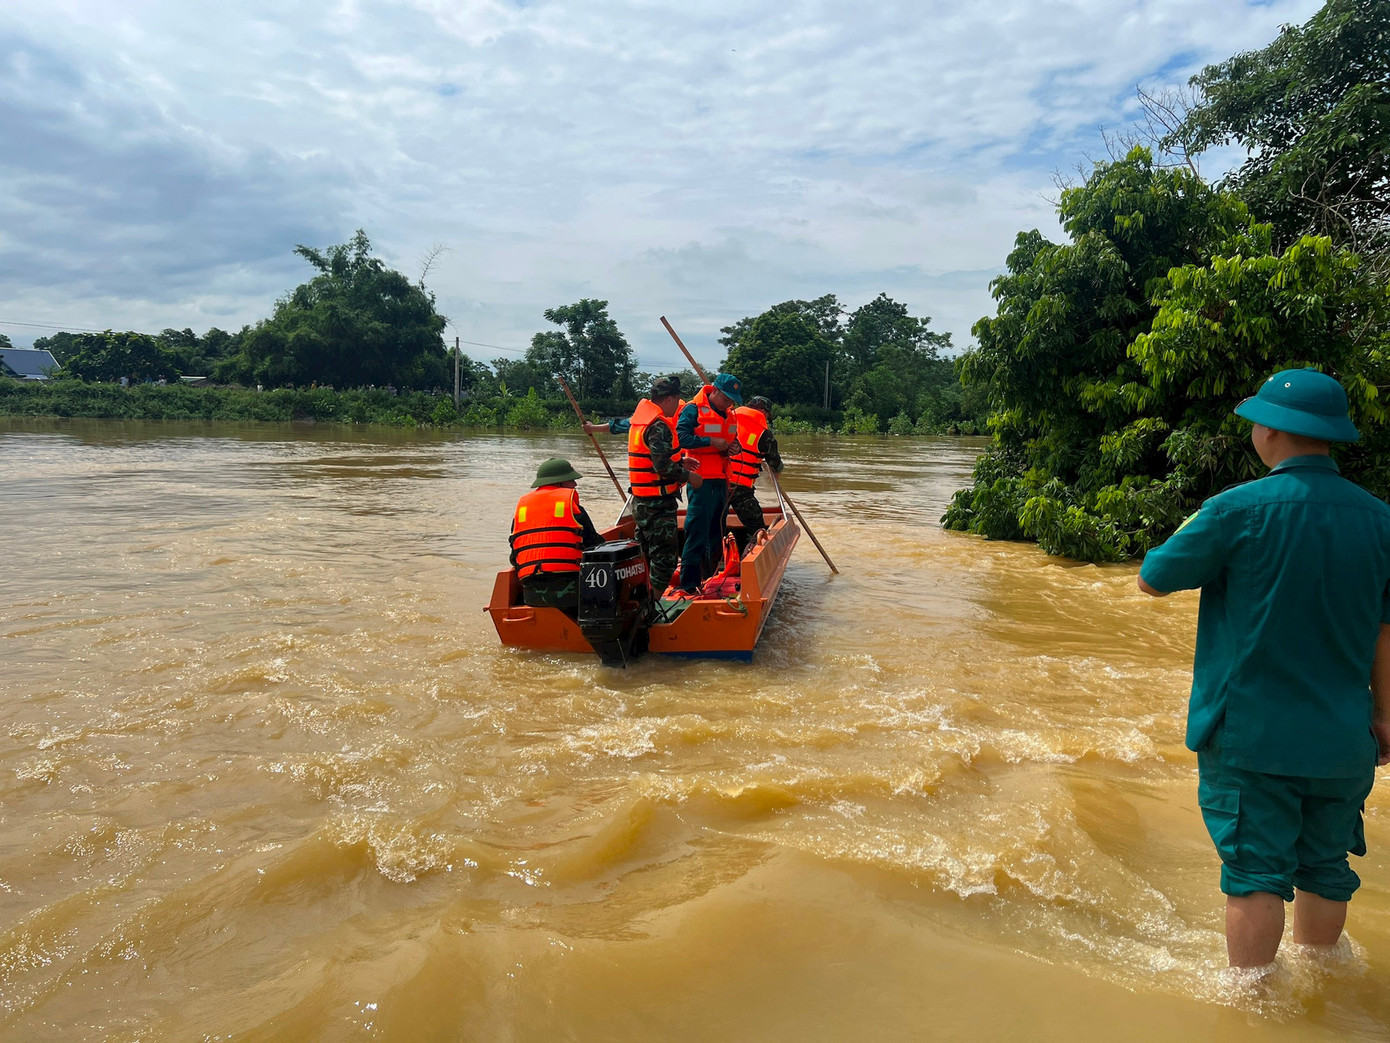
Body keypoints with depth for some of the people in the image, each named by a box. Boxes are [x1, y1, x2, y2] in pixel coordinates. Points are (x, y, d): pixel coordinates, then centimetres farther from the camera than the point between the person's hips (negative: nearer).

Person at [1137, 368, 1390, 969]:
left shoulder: (1240, 509, -16)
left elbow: (1153, 580, -6)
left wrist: (1189, 535, 13)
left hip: (1251, 735, -5)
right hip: (1341, 739, 5)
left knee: (1256, 872, 3)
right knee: (1325, 868, 19)